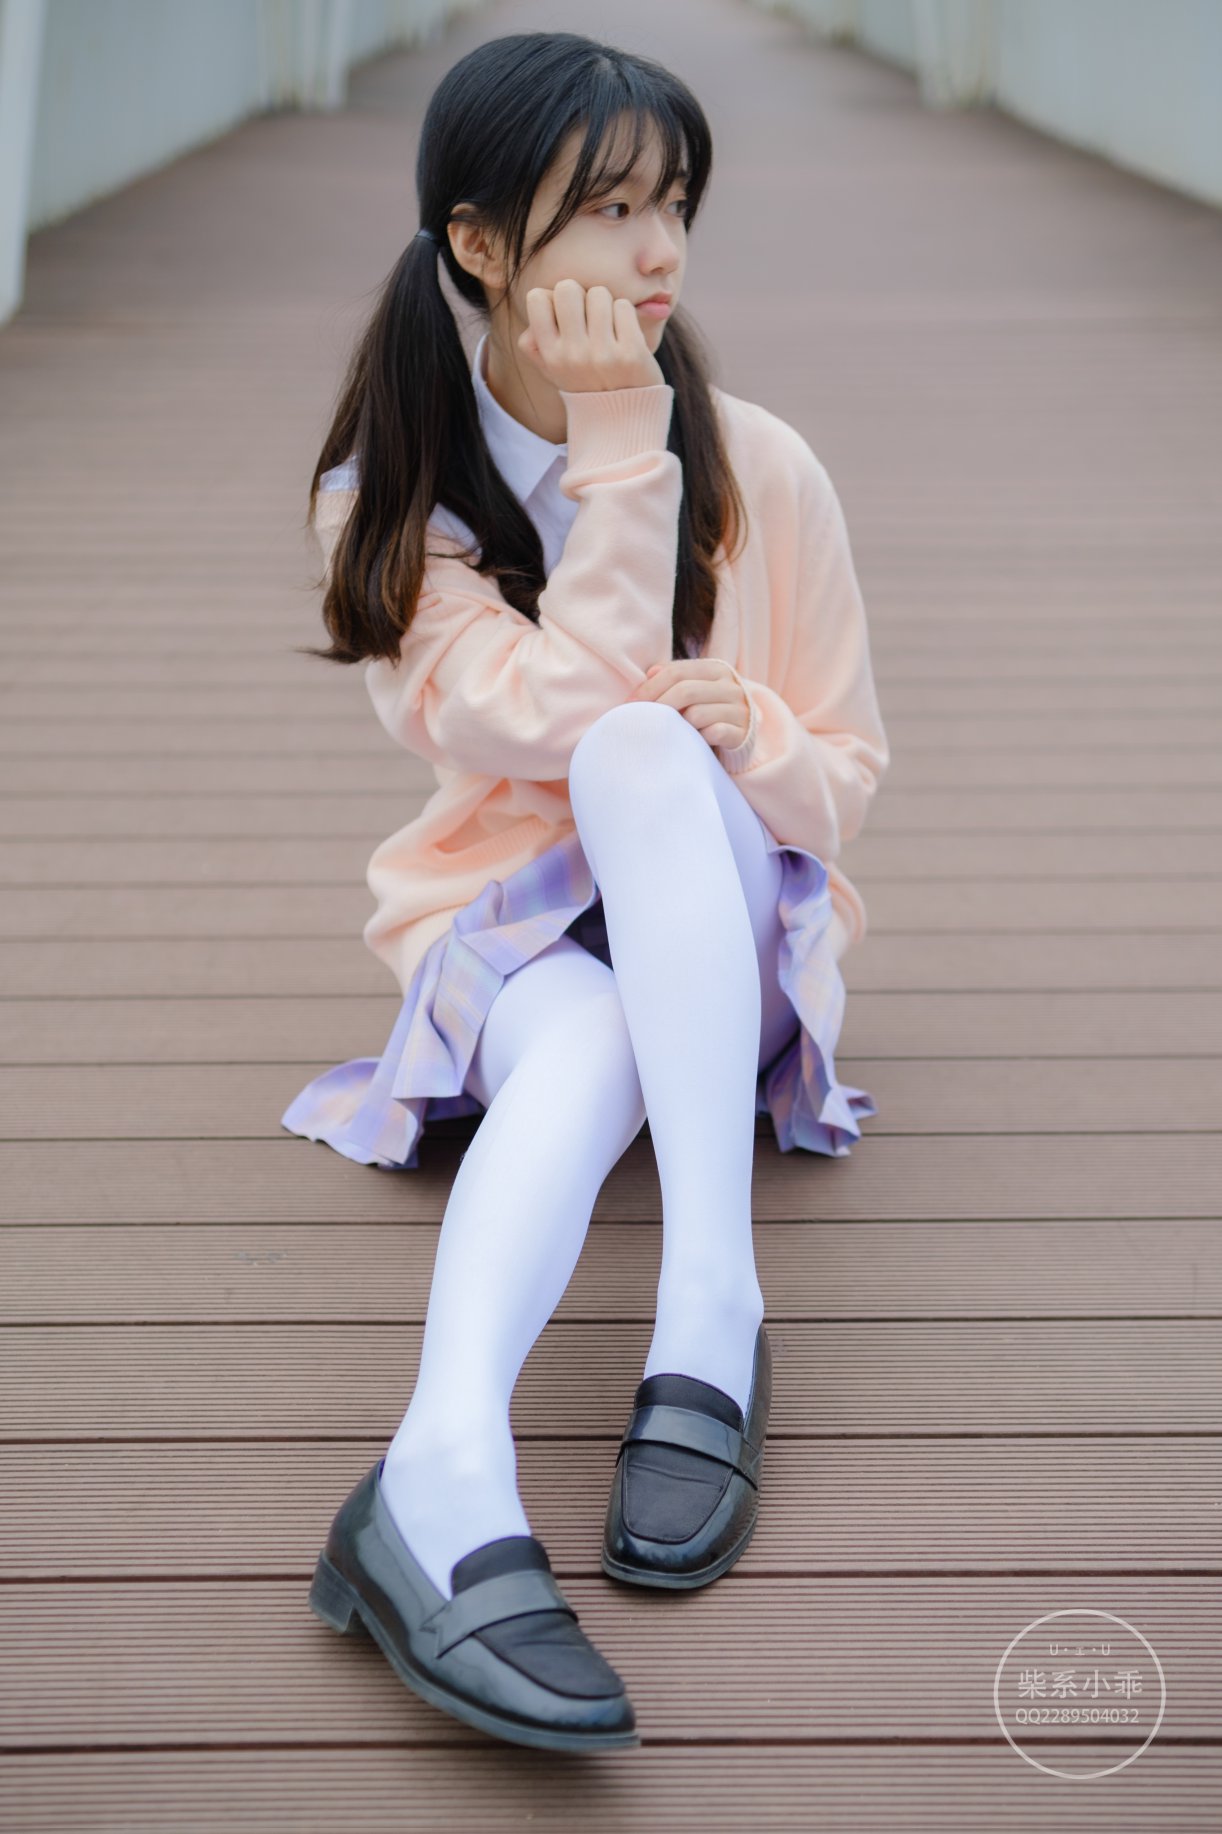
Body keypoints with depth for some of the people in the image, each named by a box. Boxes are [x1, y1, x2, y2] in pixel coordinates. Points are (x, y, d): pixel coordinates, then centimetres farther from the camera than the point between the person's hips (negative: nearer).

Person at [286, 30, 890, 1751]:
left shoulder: (764, 465, -3)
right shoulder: (386, 495, -5)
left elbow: (846, 768, 3)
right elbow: (554, 716, -20)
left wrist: (749, 738, -21)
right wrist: (616, 449, -22)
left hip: (729, 912, 1)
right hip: (514, 924, -1)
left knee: (646, 757, -35)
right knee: (586, 1047, -39)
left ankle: (705, 1324, -44)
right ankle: (447, 1483, -60)